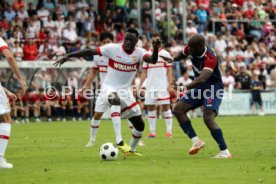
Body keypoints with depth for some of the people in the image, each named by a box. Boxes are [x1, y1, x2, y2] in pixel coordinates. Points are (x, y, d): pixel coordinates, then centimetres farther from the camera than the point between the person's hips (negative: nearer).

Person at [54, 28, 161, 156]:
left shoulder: (139, 53, -6)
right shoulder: (113, 49, -11)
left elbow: (152, 60, -25)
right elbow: (90, 51, -11)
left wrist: (155, 49, -46)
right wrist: (68, 56, -16)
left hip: (125, 91, 5)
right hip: (109, 88, -5)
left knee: (140, 125, 7)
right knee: (115, 100, -42)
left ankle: (132, 150, 34)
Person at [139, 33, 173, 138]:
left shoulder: (165, 54, 3)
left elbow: (169, 71, 0)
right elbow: (144, 72, 13)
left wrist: (170, 84, -11)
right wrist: (140, 86, 5)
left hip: (163, 86, -3)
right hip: (150, 87, 4)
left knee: (166, 107, -7)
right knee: (150, 108, 3)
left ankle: (169, 131, -6)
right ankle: (152, 131, 8)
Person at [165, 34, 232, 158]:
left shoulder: (210, 59, -31)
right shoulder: (190, 49, -9)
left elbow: (202, 78, -45)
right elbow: (183, 54, 16)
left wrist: (185, 87, -57)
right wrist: (173, 59, -6)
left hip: (213, 88, -8)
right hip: (200, 87, 9)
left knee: (208, 118, -24)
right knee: (178, 110, 1)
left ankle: (225, 152, -17)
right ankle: (196, 141, 2)